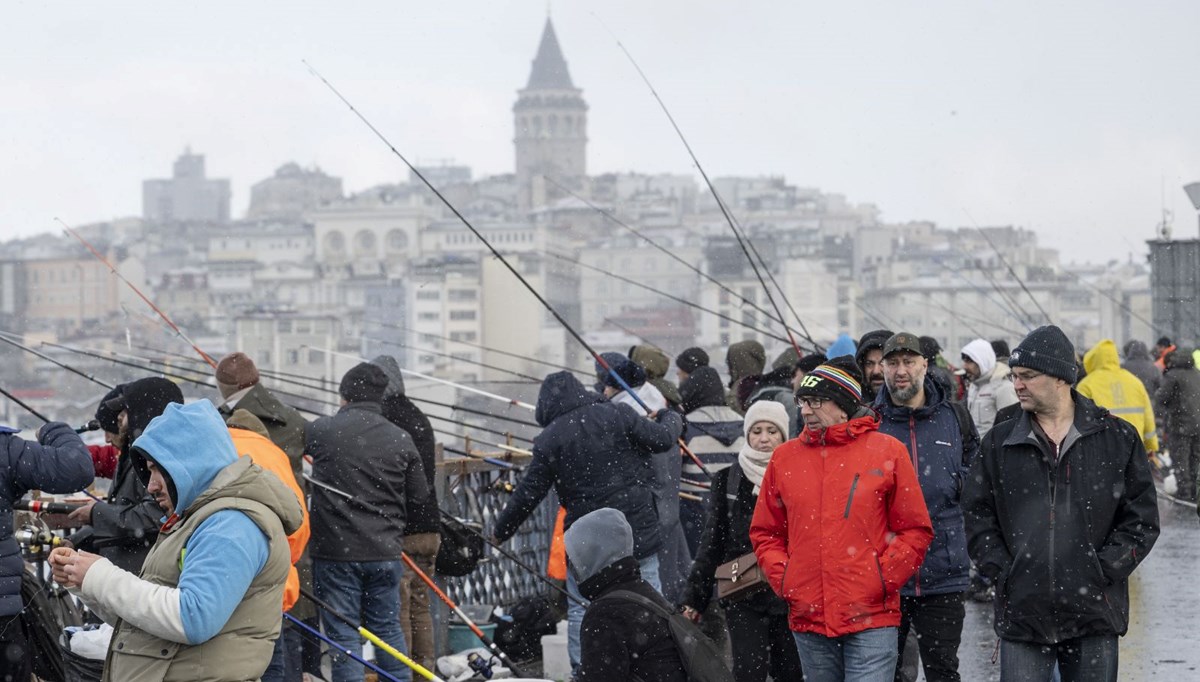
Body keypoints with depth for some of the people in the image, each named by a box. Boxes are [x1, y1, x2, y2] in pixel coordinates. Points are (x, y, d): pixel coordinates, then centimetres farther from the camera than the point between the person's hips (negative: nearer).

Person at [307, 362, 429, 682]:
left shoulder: (321, 430, -10)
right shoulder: (401, 439, -1)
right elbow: (419, 495, 5)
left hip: (334, 550, -3)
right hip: (385, 551, 3)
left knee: (343, 632, 2)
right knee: (388, 626, 16)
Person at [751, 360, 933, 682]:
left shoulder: (886, 451, 1)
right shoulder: (785, 457, 9)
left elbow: (916, 531, 2)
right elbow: (765, 532, 17)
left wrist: (883, 579, -6)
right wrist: (783, 579, 2)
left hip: (871, 619, -4)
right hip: (808, 618, 4)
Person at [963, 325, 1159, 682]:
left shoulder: (1117, 438, 3)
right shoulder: (999, 442, 8)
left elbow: (1142, 518, 3)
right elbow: (978, 516, 8)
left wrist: (1103, 570, -7)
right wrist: (1001, 572, -4)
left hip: (1094, 614, -1)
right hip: (1022, 614, 1)